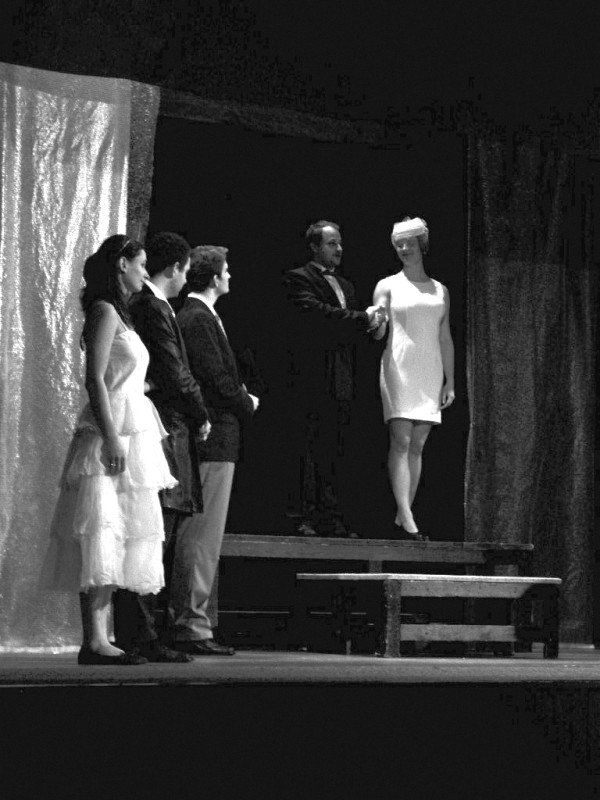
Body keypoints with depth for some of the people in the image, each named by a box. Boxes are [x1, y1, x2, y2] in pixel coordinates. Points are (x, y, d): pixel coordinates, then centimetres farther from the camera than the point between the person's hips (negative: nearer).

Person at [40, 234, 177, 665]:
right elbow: (95, 379, -15)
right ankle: (94, 642, -15)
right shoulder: (105, 311, -7)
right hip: (112, 439, -10)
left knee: (113, 544, 6)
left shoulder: (119, 314, 21)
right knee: (102, 539, -12)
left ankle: (101, 640, 5)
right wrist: (111, 437, -21)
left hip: (131, 436, 10)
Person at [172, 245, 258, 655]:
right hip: (214, 438, -11)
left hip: (208, 440, 11)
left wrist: (243, 396, 8)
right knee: (203, 538, -8)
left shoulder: (193, 315, 18)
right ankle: (193, 626, -6)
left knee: (200, 538, 12)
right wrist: (248, 404, -4)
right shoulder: (199, 319, -14)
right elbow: (217, 379, -18)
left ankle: (188, 622, 17)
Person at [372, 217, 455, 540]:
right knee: (401, 441, -13)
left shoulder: (440, 290, 17)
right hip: (399, 368, -4)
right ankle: (407, 520, -20)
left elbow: (445, 338, 16)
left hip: (430, 372, 4)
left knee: (417, 445, 1)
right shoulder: (388, 286, 7)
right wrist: (376, 322, -23)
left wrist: (450, 381, 11)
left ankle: (401, 521, 3)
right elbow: (378, 333, 1)